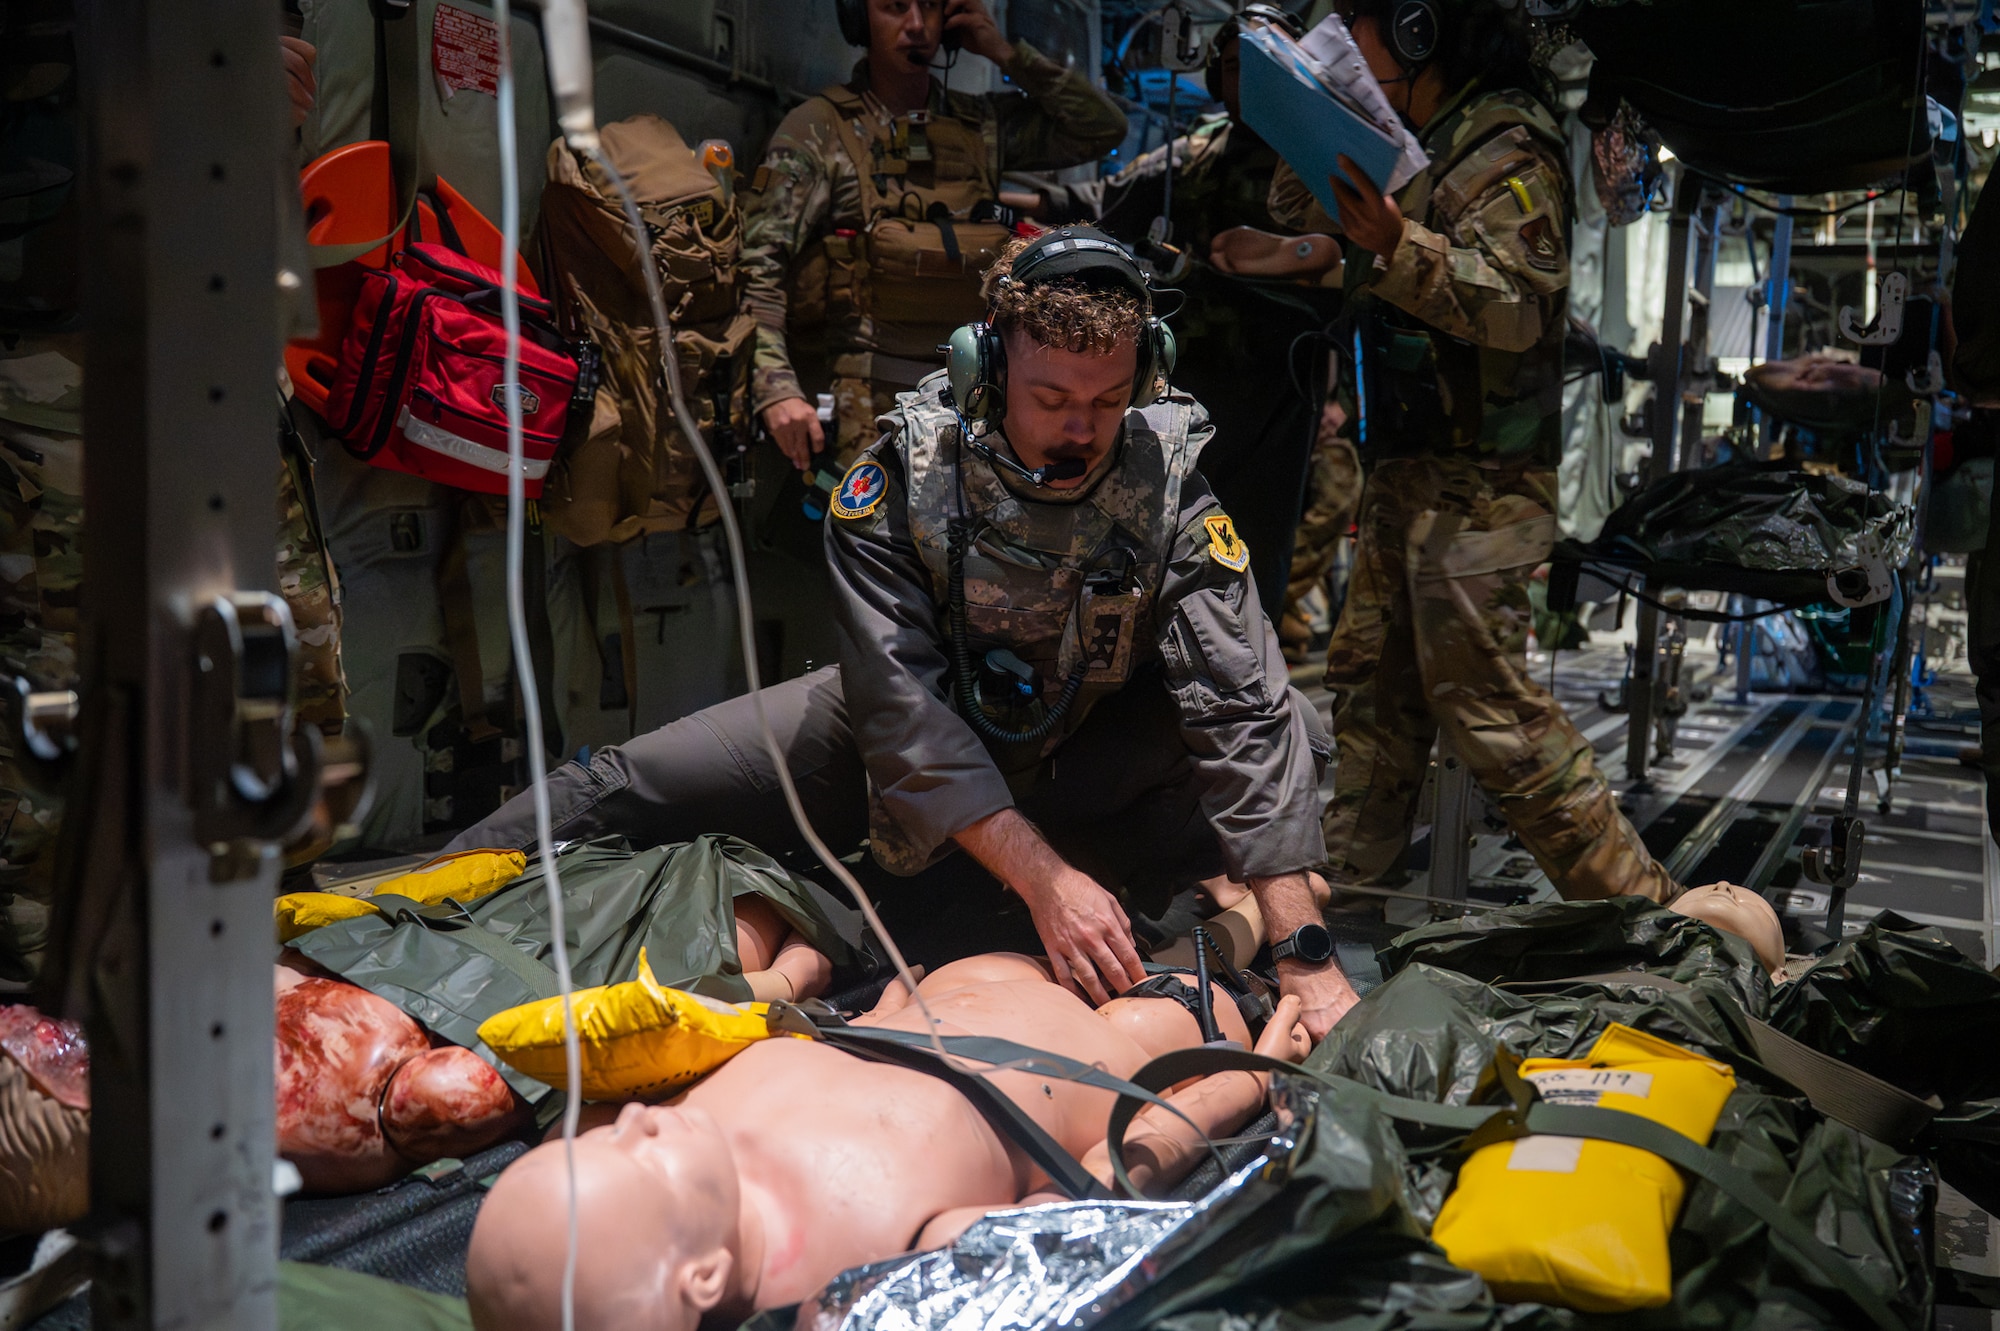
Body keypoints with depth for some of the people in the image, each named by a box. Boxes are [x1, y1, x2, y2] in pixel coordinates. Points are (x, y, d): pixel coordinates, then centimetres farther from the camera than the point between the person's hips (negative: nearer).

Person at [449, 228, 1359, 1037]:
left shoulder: (1170, 493, -24)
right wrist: (1040, 875, -41)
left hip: (1083, 755, 1)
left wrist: (1305, 954, -37)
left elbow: (1243, 712, -28)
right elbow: (902, 708, -30)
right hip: (915, 743, 0)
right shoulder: (901, 478, -25)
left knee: (1274, 714, -24)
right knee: (622, 790, -7)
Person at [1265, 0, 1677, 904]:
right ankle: (1350, 887, 23)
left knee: (1485, 701, -10)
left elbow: (1519, 309, -22)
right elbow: (1298, 215, 28)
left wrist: (1398, 246, -34)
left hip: (1475, 480, -10)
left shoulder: (1508, 149, -11)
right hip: (1408, 473, 10)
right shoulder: (1418, 144, 18)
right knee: (1368, 678, 12)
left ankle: (1634, 898, -1)